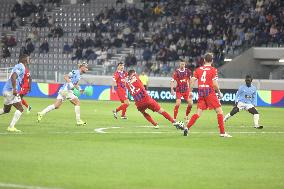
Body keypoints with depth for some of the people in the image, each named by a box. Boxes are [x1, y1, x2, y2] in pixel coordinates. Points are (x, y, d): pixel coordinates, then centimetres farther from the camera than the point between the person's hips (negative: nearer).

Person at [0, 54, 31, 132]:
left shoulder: (18, 66, 17)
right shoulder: (21, 67, -13)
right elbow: (13, 77, -26)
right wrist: (14, 89, -28)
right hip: (10, 91, -10)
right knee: (20, 109, -9)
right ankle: (11, 127, -15)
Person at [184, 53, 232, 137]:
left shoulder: (198, 69, 8)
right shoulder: (213, 70, -5)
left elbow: (192, 81, 5)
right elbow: (215, 84, -11)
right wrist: (219, 93, 2)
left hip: (201, 93, 5)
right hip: (210, 92, -5)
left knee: (198, 113, 9)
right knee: (219, 111, 3)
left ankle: (187, 128, -4)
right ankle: (222, 132, -1)